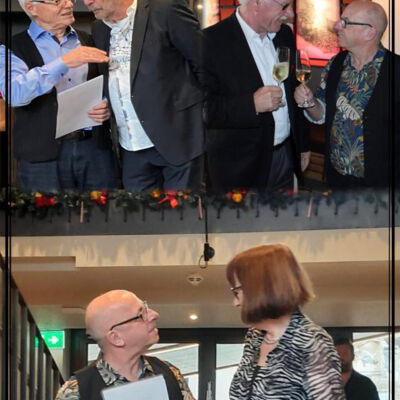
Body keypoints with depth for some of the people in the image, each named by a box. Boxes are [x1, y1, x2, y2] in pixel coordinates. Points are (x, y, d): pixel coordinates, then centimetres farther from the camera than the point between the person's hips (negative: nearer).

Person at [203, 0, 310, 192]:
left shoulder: (285, 35, 7)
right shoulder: (213, 41, -17)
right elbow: (200, 108, -22)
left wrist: (302, 145, 19)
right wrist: (251, 104, -31)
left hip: (284, 159, 6)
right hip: (238, 167, -6)